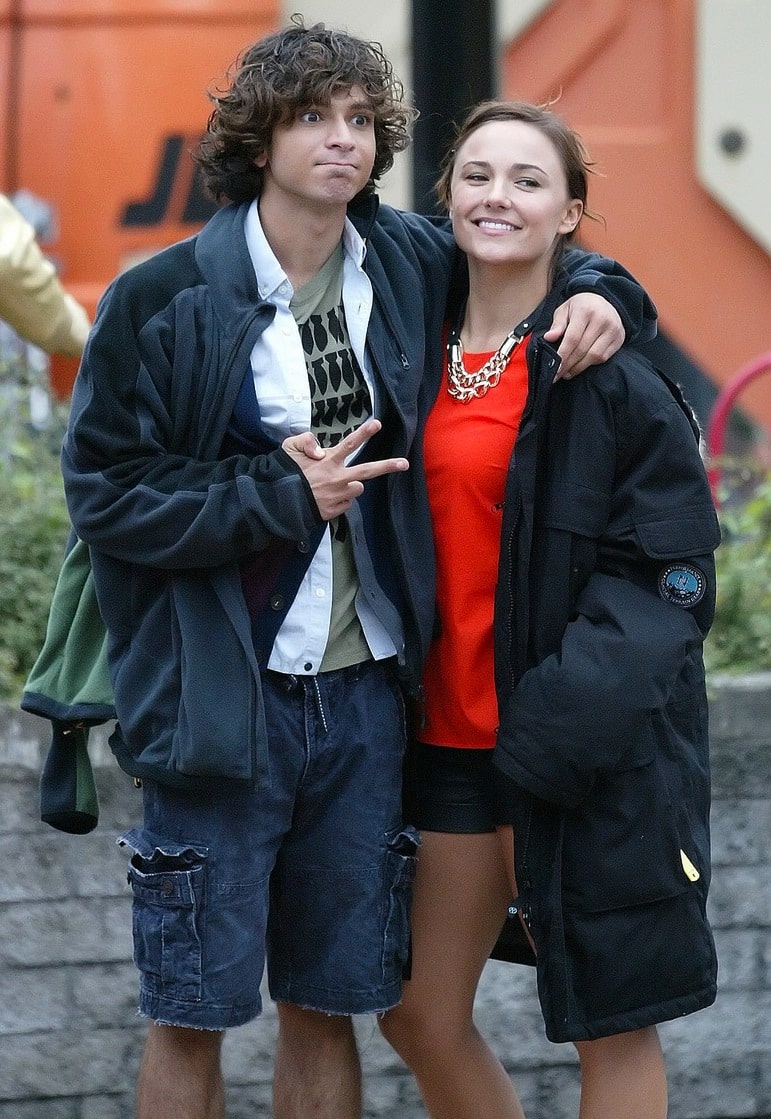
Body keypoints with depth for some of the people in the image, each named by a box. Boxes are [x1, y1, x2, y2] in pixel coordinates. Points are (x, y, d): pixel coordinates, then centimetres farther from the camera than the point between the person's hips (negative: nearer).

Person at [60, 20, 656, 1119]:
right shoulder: (161, 300, -7)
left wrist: (599, 293, 1)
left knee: (327, 1003, 12)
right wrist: (281, 494, -15)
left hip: (364, 694, 4)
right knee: (192, 1011, 1)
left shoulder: (415, 266, 5)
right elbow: (104, 491, -9)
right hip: (219, 700, -4)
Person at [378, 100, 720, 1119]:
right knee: (421, 1016, 11)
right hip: (451, 734, 6)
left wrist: (556, 726, -22)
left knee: (611, 1024, 3)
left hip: (592, 754, -6)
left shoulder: (611, 376, -10)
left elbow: (668, 576, -13)